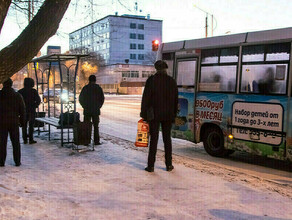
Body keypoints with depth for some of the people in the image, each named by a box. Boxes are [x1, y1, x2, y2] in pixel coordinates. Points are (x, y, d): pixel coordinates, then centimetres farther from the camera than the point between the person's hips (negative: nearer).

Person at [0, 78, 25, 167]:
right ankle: (17, 161, 9)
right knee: (15, 142, 8)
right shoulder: (17, 95, 0)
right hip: (14, 122, 1)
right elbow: (22, 110, 3)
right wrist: (22, 121, 10)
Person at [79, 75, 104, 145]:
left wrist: (84, 106, 9)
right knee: (96, 126, 8)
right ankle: (96, 141, 5)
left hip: (87, 110, 0)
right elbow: (102, 99, -2)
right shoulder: (98, 88, -1)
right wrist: (98, 106, 8)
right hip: (96, 111, 0)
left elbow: (80, 99, 0)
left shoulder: (85, 88, -2)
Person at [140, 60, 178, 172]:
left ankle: (151, 165, 3)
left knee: (154, 139, 1)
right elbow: (175, 100, 7)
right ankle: (169, 164, 16)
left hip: (154, 114, -3)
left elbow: (146, 98, -7)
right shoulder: (171, 81, 4)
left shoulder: (151, 80, -6)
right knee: (167, 139, 12)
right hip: (168, 115, 3)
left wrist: (144, 114, -2)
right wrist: (174, 114, 14)